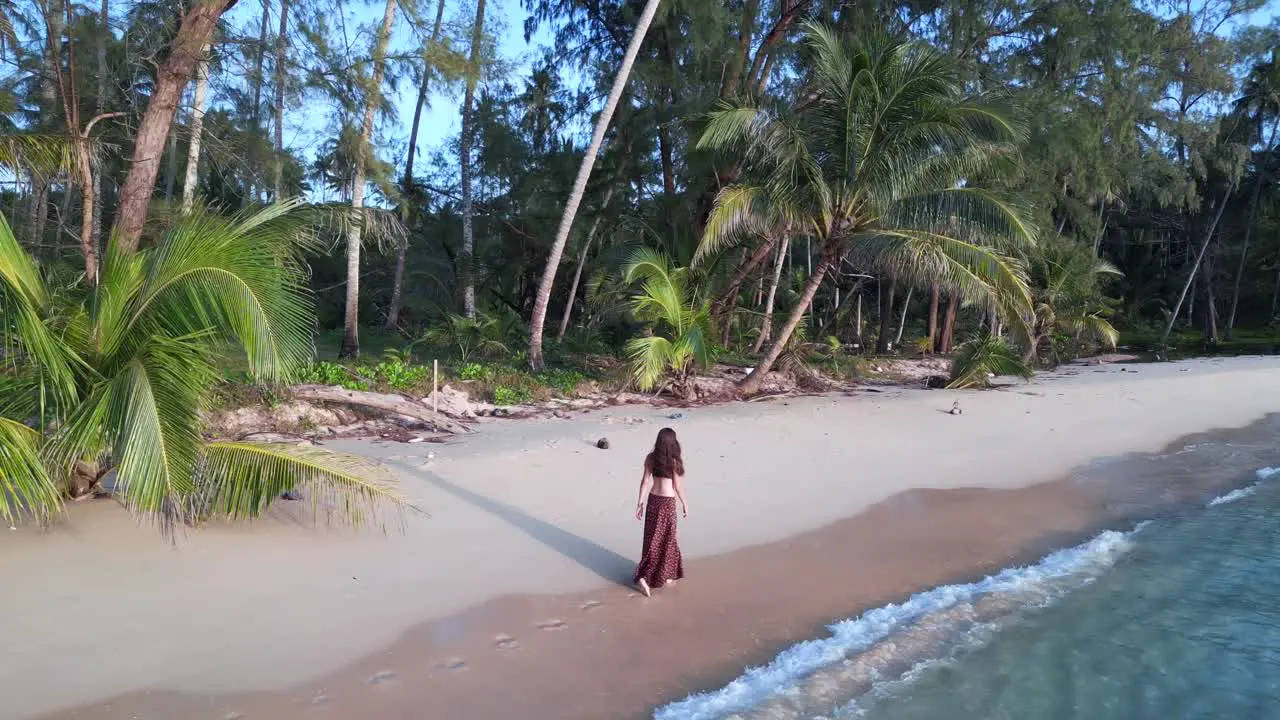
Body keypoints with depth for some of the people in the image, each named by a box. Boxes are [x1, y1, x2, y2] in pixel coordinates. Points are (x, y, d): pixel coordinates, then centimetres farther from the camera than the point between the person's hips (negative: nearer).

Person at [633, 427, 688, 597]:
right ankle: (662, 576, 14)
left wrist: (640, 502, 6)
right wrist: (684, 503, 4)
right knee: (665, 540, 10)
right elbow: (677, 485, -9)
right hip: (667, 502, -4)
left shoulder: (651, 458, -4)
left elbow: (645, 481, -1)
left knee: (652, 538, 14)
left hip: (653, 500, 4)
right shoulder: (675, 460, -15)